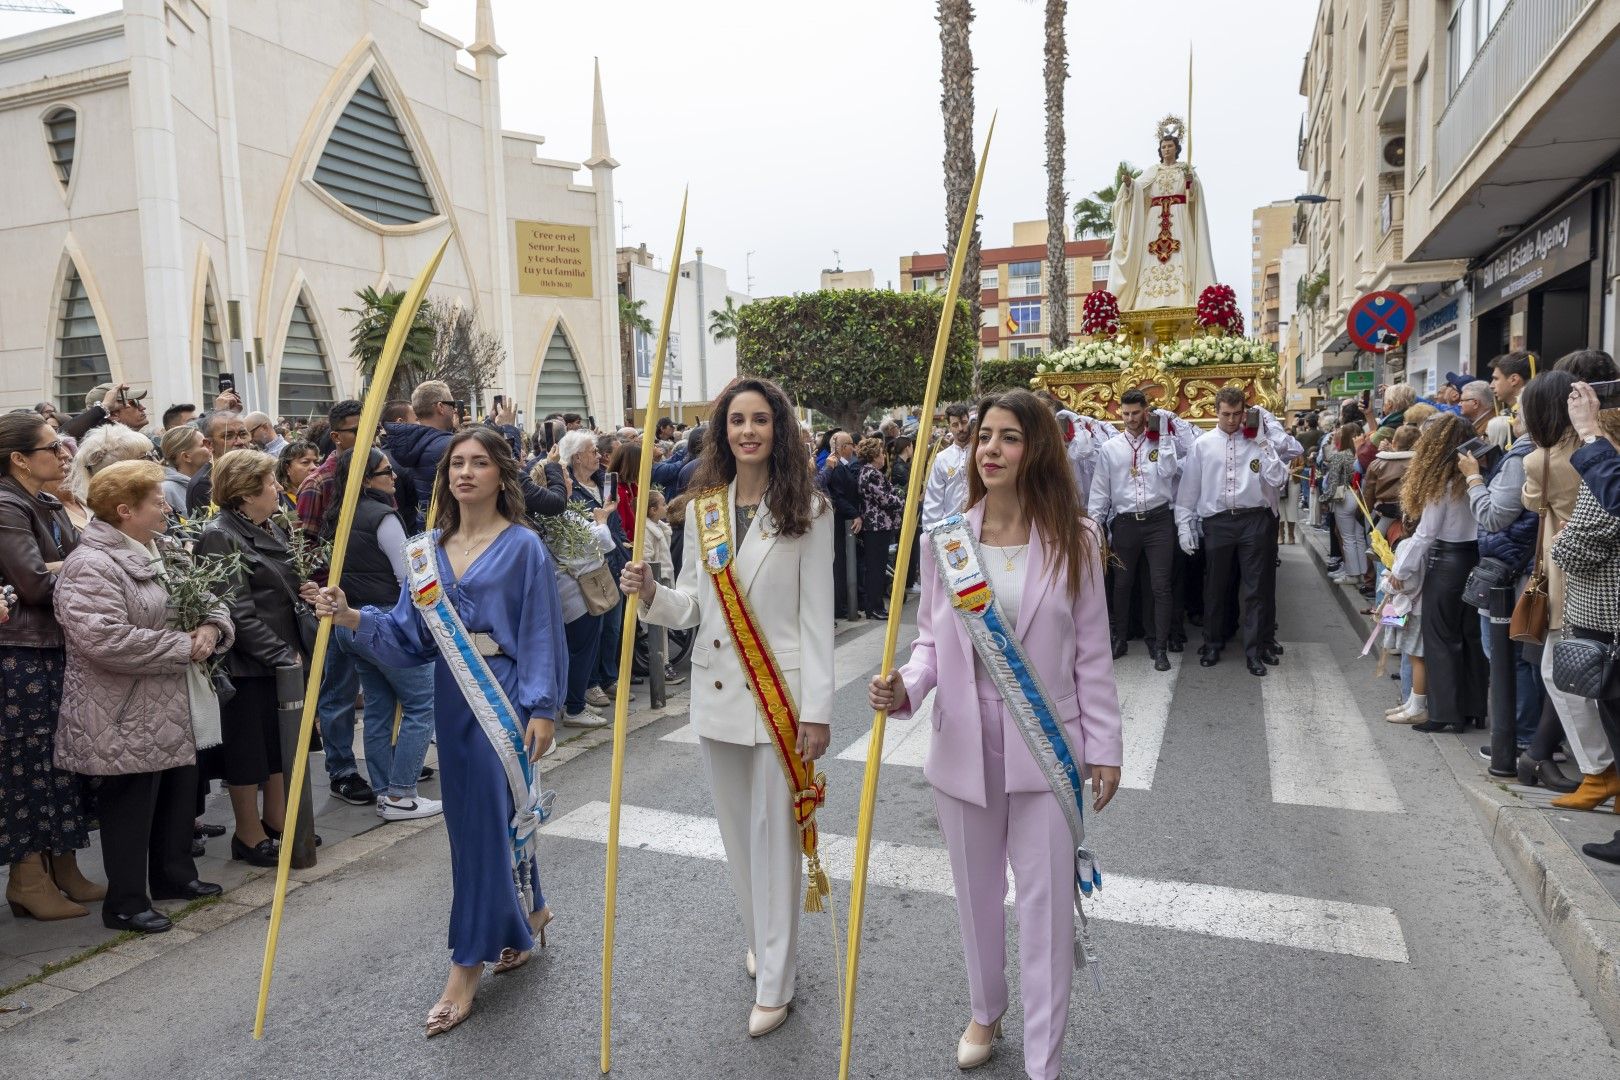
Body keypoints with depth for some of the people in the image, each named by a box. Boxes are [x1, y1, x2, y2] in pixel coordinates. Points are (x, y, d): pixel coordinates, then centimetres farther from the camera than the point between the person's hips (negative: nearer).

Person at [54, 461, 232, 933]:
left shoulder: (158, 554, 12)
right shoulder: (91, 567, -18)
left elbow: (209, 598, 17)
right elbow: (105, 641, -29)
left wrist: (211, 628, -6)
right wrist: (184, 647, -22)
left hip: (176, 712, 9)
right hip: (128, 721, -9)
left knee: (180, 794, 18)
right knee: (131, 807, 2)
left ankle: (174, 874, 35)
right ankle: (125, 902, 16)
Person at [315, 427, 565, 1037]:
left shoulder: (522, 547, -7)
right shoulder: (428, 551, 8)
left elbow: (541, 634, -10)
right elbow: (410, 632, 4)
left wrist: (542, 710, -15)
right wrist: (353, 618, -12)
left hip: (503, 699, -6)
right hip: (453, 698, 6)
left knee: (485, 821, -4)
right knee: (471, 816, 16)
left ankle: (468, 968, 7)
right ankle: (527, 916, 37)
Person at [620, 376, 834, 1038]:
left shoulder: (806, 510, -7)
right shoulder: (702, 508, 6)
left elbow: (817, 615, -8)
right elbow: (693, 605, 8)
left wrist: (816, 709, -12)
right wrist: (651, 595, -14)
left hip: (780, 693, -4)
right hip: (716, 690, 5)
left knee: (774, 835, 2)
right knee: (736, 830, 16)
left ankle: (775, 984, 16)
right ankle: (759, 940, 39)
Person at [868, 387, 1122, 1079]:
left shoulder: (1073, 539, -6)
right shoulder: (946, 540, -2)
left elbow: (1090, 652, -2)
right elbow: (932, 637, 3)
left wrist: (1105, 746, -1)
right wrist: (906, 686, -17)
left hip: (1046, 748, -2)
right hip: (965, 746, 2)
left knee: (1046, 905, 5)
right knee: (978, 894, 19)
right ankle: (985, 1011, 44)